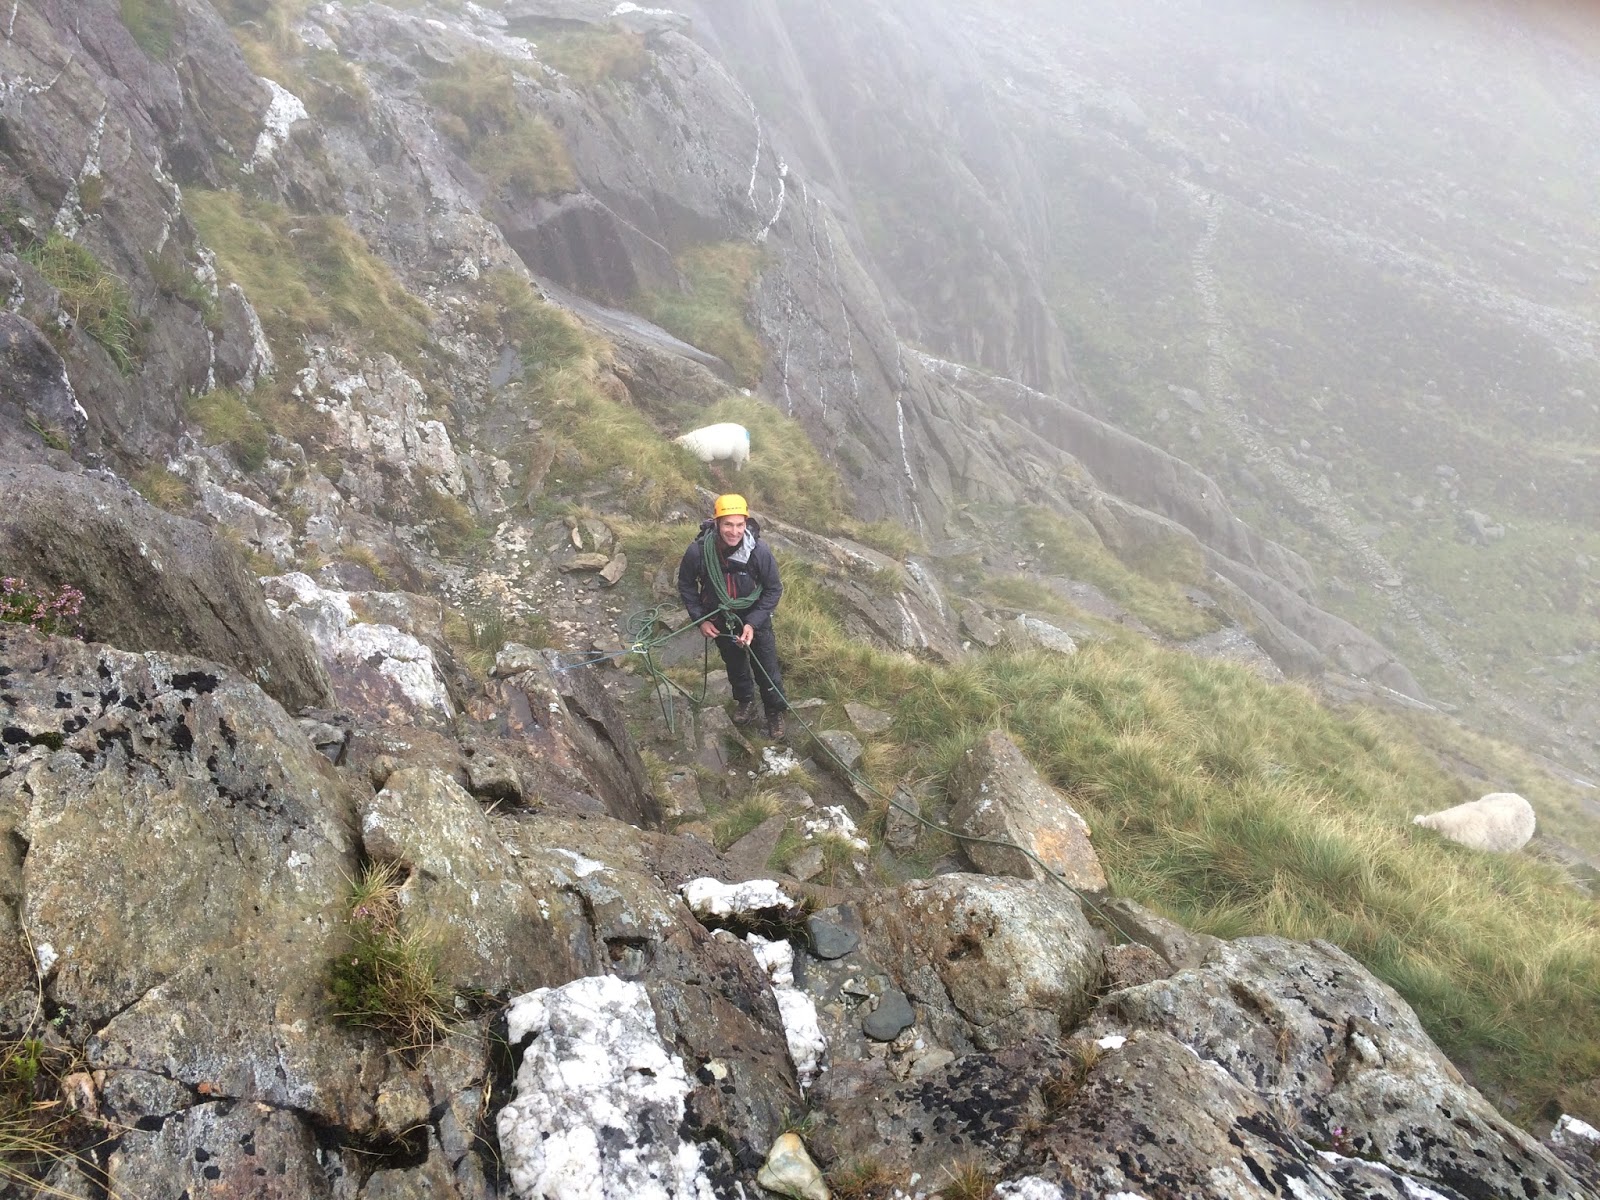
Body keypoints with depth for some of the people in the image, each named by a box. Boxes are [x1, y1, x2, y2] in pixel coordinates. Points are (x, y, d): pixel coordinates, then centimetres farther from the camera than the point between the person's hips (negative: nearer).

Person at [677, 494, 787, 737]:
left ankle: (775, 712, 36)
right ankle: (745, 703, 51)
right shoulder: (698, 551, -28)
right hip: (720, 620, 2)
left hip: (755, 617, -1)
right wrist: (700, 620, -9)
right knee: (734, 664, 24)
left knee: (767, 669, 10)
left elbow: (774, 589, -15)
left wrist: (753, 623, -21)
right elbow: (686, 585, -8)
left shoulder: (759, 550, -30)